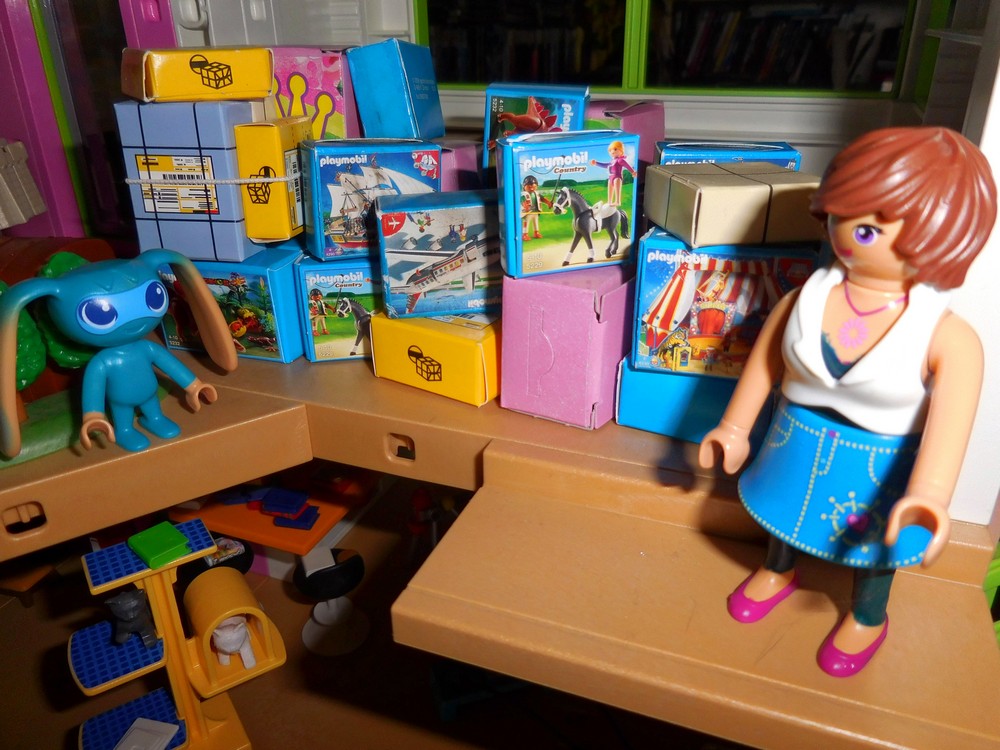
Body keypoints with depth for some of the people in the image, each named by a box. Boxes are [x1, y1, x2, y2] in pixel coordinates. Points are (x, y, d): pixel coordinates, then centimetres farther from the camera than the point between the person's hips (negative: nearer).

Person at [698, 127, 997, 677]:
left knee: (873, 546, 23)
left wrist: (929, 494, -52)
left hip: (880, 467, -2)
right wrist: (735, 427, 3)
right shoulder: (805, 299, -18)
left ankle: (867, 618, 54)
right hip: (799, 446, 3)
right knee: (786, 515, 28)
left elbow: (951, 420, -37)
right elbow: (765, 363, -5)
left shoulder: (948, 337, -28)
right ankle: (778, 571, 61)